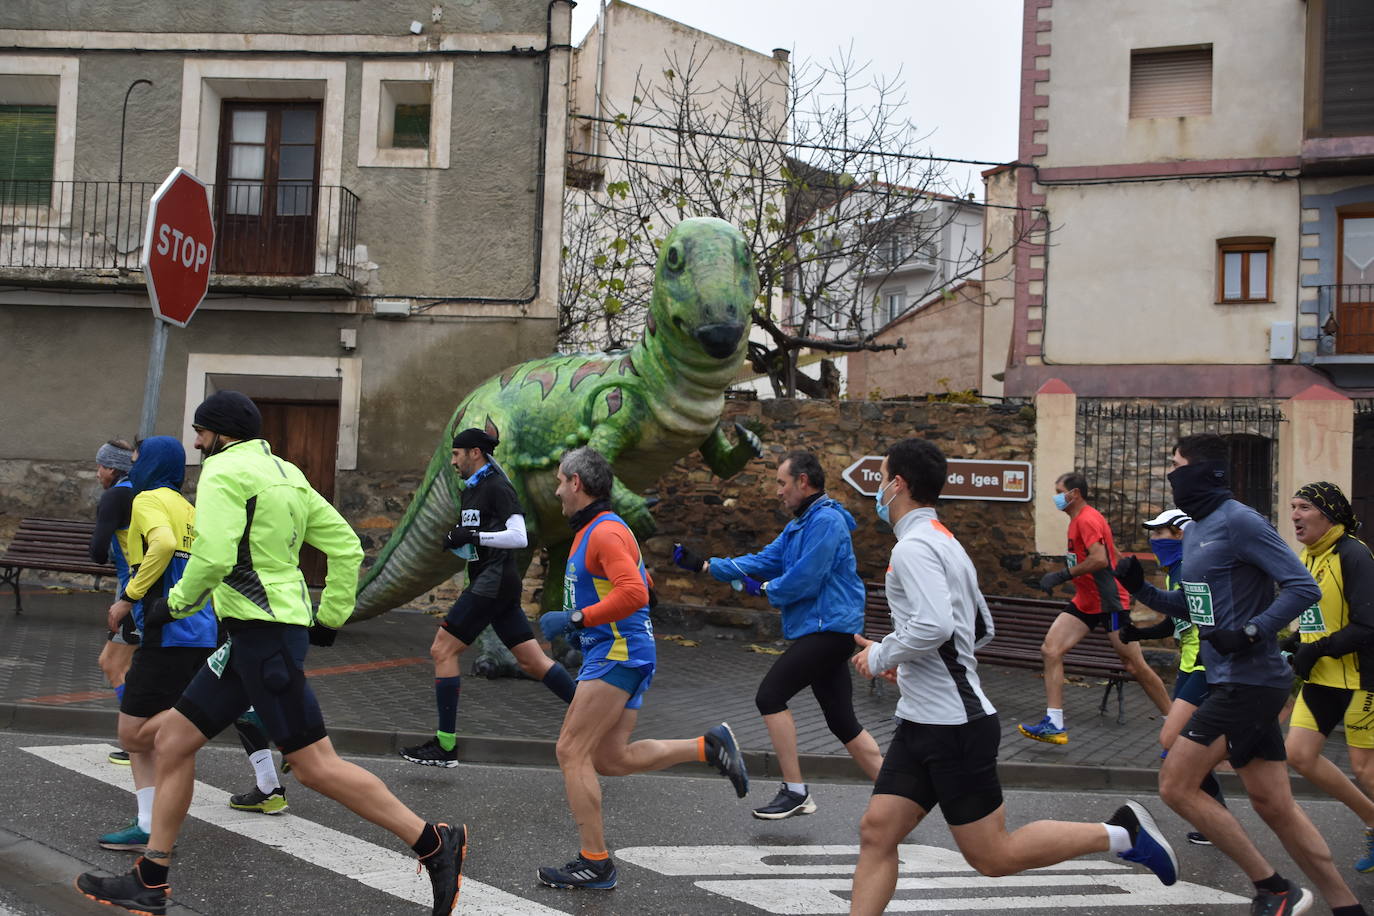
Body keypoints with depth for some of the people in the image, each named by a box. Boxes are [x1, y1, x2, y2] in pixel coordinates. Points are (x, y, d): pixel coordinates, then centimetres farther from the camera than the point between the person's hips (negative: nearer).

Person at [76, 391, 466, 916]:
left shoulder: (225, 470, -9)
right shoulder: (286, 473, 17)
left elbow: (214, 555, -22)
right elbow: (346, 547, 16)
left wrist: (176, 603, -6)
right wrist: (331, 616, 19)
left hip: (264, 635, -10)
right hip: (250, 637, 10)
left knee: (314, 765, -8)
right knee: (174, 739, 12)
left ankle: (434, 844, -4)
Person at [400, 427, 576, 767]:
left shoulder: (496, 487, -10)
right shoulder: (473, 489, 19)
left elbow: (518, 537, -20)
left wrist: (473, 535, -22)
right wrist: (455, 540, 7)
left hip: (493, 582, -10)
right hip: (492, 584, 10)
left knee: (442, 650, -7)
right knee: (533, 661, 7)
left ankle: (446, 745, -5)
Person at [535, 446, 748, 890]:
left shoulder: (604, 531, -14)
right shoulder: (595, 530, 19)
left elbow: (634, 592, -27)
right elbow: (641, 585, 29)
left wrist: (575, 619, -22)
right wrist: (582, 619, 24)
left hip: (617, 654, -10)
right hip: (621, 654, 10)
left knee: (572, 752, -7)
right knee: (610, 758, 8)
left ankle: (594, 862, -3)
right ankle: (709, 746, 9)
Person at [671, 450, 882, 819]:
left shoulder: (825, 521, -15)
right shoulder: (799, 525, 18)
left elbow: (804, 580, -20)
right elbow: (763, 561, 17)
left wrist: (765, 590, -3)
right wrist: (704, 565, 13)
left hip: (828, 629, -10)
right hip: (825, 632, 10)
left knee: (770, 696, -9)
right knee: (843, 722, 10)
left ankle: (795, 792, -5)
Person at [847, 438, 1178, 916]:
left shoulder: (914, 545, -15)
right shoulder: (944, 541, 16)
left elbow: (934, 625, -30)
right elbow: (982, 629, 23)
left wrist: (880, 655, -13)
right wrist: (902, 659, 19)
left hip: (954, 726, -10)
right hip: (921, 723, 10)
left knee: (993, 856, 0)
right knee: (876, 832, 4)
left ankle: (1120, 832, 10)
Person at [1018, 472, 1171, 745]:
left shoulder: (1087, 519, -16)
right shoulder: (1078, 520, 14)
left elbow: (1100, 559, -28)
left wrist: (1062, 575, -23)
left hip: (1109, 602, -10)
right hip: (1085, 602, 10)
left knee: (1135, 667, -3)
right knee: (1050, 650, -5)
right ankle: (1054, 724, -8)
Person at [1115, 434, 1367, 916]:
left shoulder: (1238, 521, -15)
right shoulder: (1194, 529, 13)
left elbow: (1304, 587, -18)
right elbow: (1192, 605, 23)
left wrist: (1249, 632, -24)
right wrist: (1139, 588, 9)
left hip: (1250, 683, -9)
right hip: (1230, 681, 9)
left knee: (1176, 785, -7)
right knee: (1274, 806, 11)